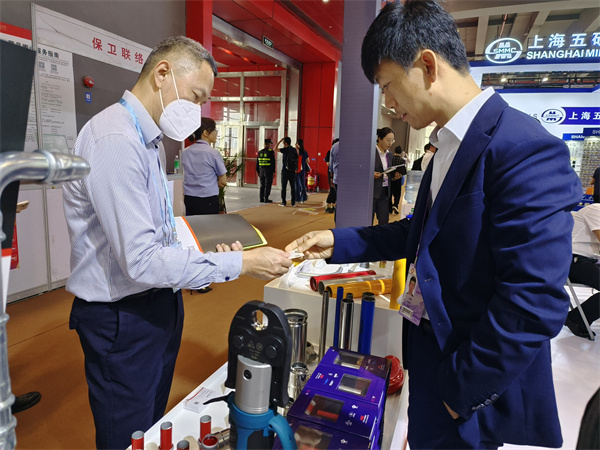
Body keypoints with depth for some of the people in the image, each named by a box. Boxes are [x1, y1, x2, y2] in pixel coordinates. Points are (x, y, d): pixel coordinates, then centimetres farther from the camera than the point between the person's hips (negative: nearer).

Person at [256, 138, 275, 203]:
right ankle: (266, 199, -3)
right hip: (268, 171, -5)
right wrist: (273, 172, -9)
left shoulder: (260, 152, 9)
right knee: (268, 185, -2)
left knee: (262, 185, 11)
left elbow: (257, 163, 10)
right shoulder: (271, 152, -9)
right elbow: (273, 162, -13)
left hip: (261, 171, 5)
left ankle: (261, 198, 11)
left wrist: (258, 172, 16)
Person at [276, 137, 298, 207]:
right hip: (292, 171, 4)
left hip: (285, 171, -3)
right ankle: (293, 203, 5)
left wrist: (280, 141, 3)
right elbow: (297, 160, 9)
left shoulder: (285, 149, -9)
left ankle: (283, 202, 5)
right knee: (293, 187, 5)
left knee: (284, 187, 4)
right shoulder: (295, 150, 4)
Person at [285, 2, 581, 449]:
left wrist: (462, 389, -15)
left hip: (477, 382, -7)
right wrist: (339, 242, 5)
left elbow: (534, 303, -26)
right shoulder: (451, 142, 4)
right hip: (433, 349, 8)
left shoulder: (525, 150, -24)